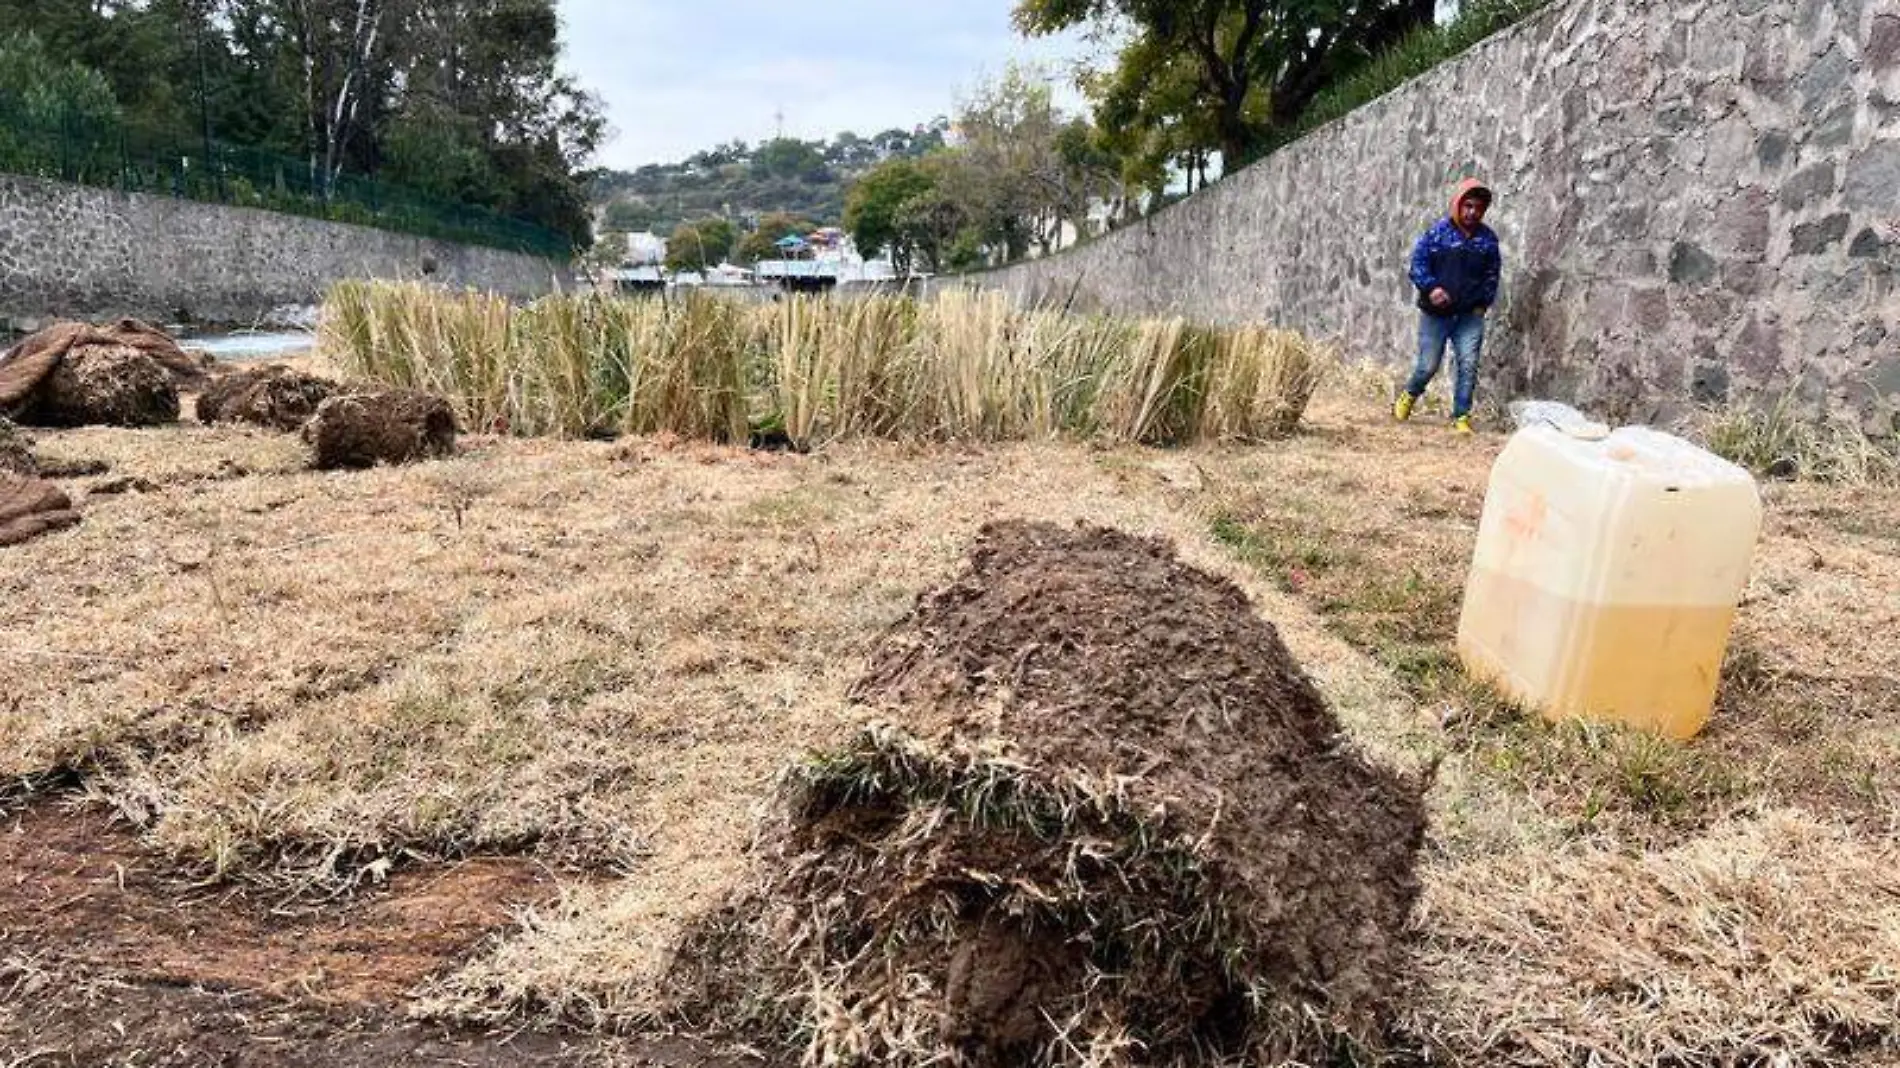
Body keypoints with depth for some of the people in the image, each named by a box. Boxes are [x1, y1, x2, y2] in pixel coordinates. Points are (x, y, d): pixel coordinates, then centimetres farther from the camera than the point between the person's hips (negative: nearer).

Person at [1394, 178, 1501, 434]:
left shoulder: (1488, 238, 6)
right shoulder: (1438, 232, -5)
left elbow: (1492, 274, 16)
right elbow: (1417, 262, -3)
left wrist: (1484, 302, 8)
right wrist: (1431, 287, -17)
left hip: (1470, 315, 3)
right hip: (1436, 313, -2)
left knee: (1468, 365, -6)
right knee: (1428, 364, 2)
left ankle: (1461, 416, 4)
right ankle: (1409, 396, 32)